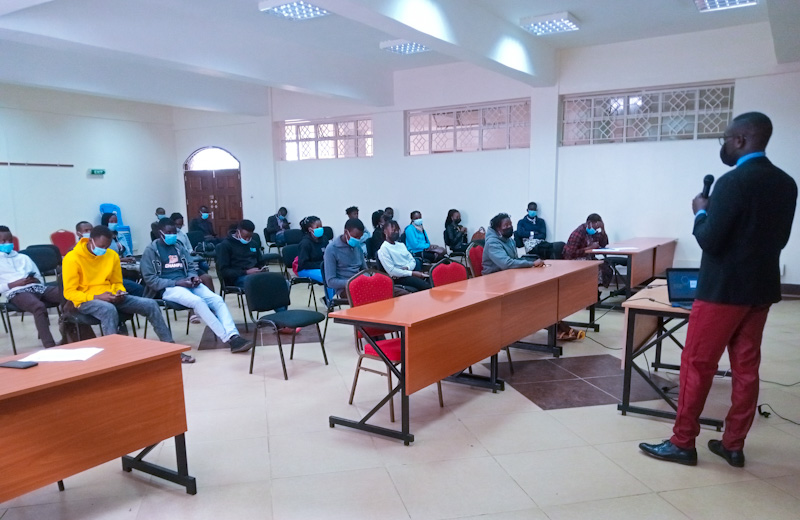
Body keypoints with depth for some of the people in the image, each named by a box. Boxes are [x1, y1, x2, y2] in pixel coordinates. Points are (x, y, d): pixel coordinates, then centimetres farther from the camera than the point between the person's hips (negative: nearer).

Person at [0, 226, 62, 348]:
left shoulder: (24, 257, 29)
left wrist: (34, 280, 1)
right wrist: (16, 283, -8)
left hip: (37, 287, 5)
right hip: (17, 292, -5)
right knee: (39, 307, -39)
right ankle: (50, 347, -43)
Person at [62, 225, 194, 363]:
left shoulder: (112, 255, 4)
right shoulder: (72, 258, -11)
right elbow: (69, 292, -12)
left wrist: (119, 292, -8)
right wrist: (97, 297, -24)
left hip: (110, 297, 5)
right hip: (85, 300, -5)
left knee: (150, 304, -12)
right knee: (109, 309, -41)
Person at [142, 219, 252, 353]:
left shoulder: (179, 247, 18)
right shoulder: (151, 250, 2)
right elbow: (149, 279, -5)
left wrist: (194, 277, -3)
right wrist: (176, 283, -15)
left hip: (187, 283, 6)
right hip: (168, 288, -5)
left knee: (217, 299, -21)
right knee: (197, 302, -34)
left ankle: (234, 336, -36)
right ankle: (229, 339, -35)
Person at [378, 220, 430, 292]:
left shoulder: (401, 244, 18)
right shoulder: (384, 249, -7)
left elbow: (412, 260, 15)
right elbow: (391, 271, -16)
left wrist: (407, 267, -9)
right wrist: (412, 273, -18)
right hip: (399, 277, -7)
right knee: (426, 286, -30)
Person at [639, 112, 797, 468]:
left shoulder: (733, 182, -18)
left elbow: (710, 241, -18)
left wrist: (701, 213, -1)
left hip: (724, 289, -8)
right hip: (762, 288, 8)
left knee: (696, 364, 2)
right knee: (746, 367, 12)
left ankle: (682, 443, 10)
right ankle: (733, 445, 21)